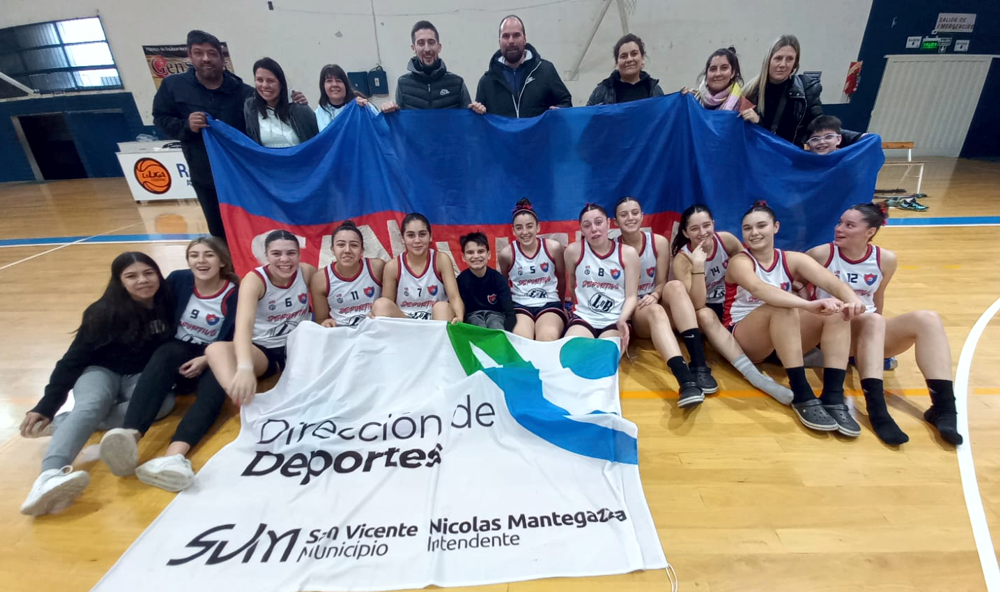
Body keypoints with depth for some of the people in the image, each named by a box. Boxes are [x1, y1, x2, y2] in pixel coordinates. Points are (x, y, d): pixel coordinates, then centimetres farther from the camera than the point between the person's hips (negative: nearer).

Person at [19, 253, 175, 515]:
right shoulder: (105, 312, -12)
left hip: (140, 377, 2)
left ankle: (68, 422, -29)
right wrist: (46, 407, -15)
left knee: (165, 401, -32)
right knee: (92, 405, -37)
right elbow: (73, 358, -9)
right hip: (101, 371, -2)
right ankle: (50, 476, -57)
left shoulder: (167, 304, -6)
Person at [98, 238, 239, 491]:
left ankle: (174, 454, -59)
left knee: (214, 387, -34)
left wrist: (206, 360, -20)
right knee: (166, 353, -35)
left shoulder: (235, 293, -7)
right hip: (178, 353, 1)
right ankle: (130, 436, -55)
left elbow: (232, 340, -6)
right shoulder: (178, 280, -2)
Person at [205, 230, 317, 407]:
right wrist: (245, 368, -52)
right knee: (216, 349, -34)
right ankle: (250, 407, -52)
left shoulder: (307, 272, -7)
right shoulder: (254, 280, -15)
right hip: (262, 350, -2)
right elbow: (244, 324, -35)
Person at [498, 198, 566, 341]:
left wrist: (560, 304, 25)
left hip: (549, 303, 1)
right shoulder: (506, 253, -4)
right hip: (519, 305, 0)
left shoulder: (554, 248, -3)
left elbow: (561, 278, 14)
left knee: (548, 338, -31)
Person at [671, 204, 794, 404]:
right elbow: (697, 305, -30)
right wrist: (698, 265, -38)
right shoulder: (682, 259, -21)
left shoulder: (726, 240, -12)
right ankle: (755, 376, -46)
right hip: (704, 311, -5)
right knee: (706, 315, -37)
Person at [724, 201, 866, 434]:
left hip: (785, 337, 5)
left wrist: (852, 300, -37)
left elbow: (831, 282, -14)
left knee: (838, 311, -18)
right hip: (742, 339, -5)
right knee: (783, 308, -33)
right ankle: (802, 395, -32)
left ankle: (833, 397, -24)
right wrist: (808, 304, -48)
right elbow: (759, 289, -34)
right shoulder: (740, 262, -10)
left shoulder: (793, 259, 4)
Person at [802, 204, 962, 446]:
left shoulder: (886, 259, 2)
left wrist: (880, 330, 21)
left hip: (872, 332, 5)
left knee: (927, 319, -19)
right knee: (873, 321, -34)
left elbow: (878, 298, 16)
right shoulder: (821, 254, -8)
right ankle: (877, 410, -42)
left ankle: (943, 407, -24)